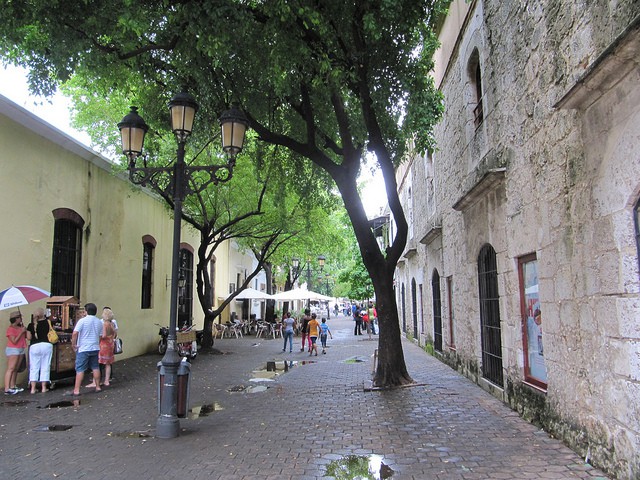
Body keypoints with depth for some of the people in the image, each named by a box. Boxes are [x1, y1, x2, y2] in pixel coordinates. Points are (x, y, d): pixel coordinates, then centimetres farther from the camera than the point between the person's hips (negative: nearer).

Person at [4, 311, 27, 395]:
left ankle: (12, 387, 15)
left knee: (15, 369, 10)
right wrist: (21, 332, -16)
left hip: (21, 350, 8)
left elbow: (26, 336, 13)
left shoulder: (20, 327, 10)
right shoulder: (10, 329, -11)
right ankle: (7, 389, -13)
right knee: (10, 369, -10)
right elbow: (14, 341, -17)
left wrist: (24, 330, 1)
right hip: (13, 350, -8)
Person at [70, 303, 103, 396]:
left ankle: (76, 390, -2)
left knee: (80, 369, -2)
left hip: (83, 349, -5)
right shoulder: (99, 322, 8)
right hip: (95, 348, 5)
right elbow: (100, 336, 14)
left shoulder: (82, 320, -11)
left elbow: (75, 333, -20)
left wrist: (73, 344, -9)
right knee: (95, 367, 14)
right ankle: (98, 387, 19)